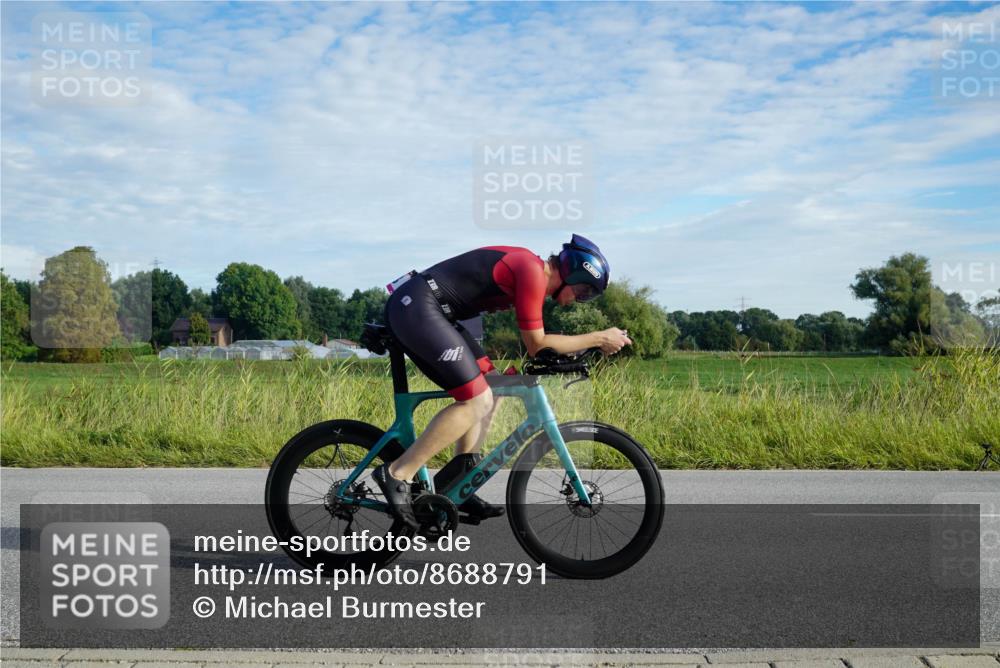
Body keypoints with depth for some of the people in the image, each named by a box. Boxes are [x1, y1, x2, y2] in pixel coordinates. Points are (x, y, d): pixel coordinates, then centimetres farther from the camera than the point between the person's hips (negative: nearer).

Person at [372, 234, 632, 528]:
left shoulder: (527, 266, 18)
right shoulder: (533, 272, -12)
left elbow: (534, 342, 24)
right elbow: (537, 345, -9)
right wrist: (599, 338, -3)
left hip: (410, 307, 11)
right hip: (417, 306, -11)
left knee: (489, 392, 10)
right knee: (475, 402, -12)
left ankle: (455, 486, 10)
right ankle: (397, 475, -8)